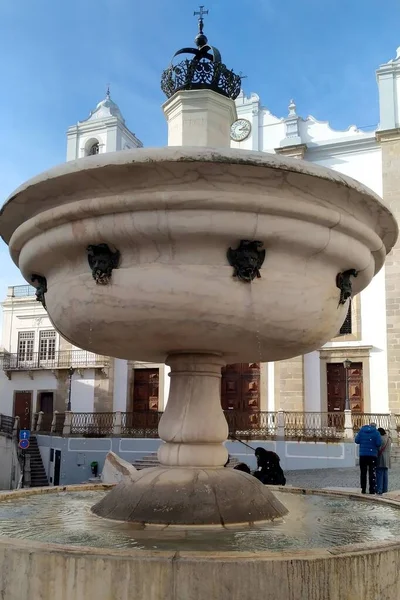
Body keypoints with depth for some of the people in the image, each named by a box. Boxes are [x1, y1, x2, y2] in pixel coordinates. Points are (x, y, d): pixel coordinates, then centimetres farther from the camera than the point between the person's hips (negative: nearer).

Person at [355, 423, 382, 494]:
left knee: (363, 473, 9)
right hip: (372, 454, -2)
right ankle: (372, 489, -2)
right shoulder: (376, 432, -5)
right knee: (372, 473, 2)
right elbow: (379, 443, -13)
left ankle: (363, 489, 9)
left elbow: (357, 440, 1)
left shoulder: (362, 430, 3)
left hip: (363, 454, 2)